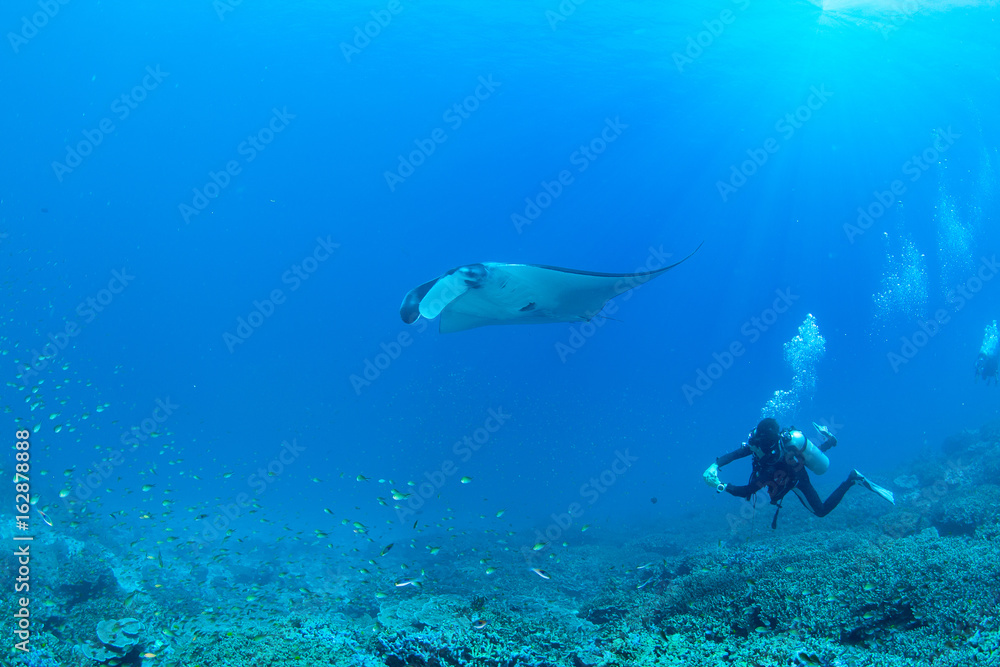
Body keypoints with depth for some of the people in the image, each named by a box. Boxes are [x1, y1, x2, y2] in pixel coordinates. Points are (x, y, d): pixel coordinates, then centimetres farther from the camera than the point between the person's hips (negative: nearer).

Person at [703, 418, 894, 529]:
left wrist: (722, 486, -42)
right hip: (795, 462, 7)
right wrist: (715, 466, -36)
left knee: (821, 510, 13)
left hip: (797, 481, -7)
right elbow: (734, 454, -24)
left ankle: (853, 479, 4)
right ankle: (829, 441, 42)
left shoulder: (771, 467, -46)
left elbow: (747, 491, -44)